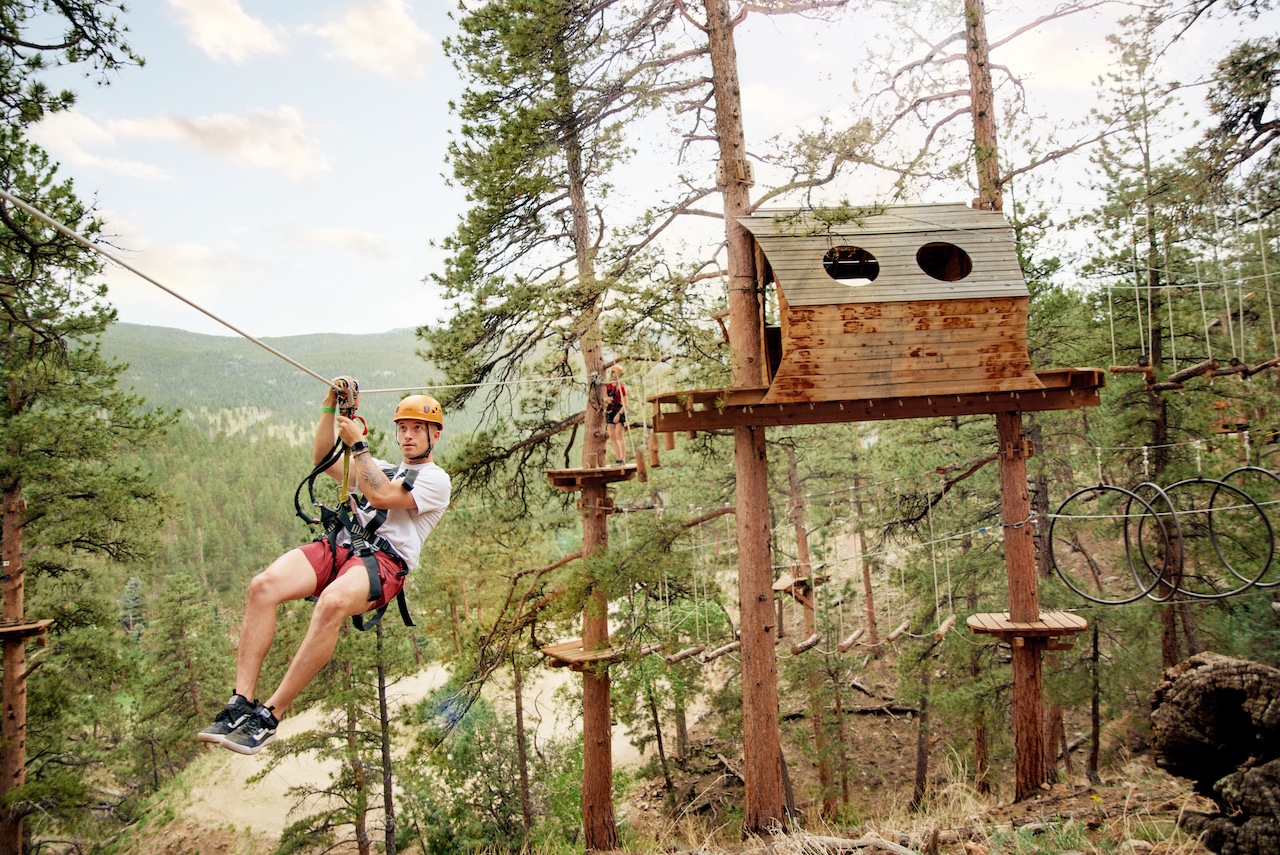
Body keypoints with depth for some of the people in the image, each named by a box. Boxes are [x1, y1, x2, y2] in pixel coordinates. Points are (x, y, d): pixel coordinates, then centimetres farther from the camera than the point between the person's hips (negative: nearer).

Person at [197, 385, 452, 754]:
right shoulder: (382, 469, 34)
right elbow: (323, 460, 24)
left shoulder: (435, 479, 10)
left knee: (333, 602, -39)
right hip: (339, 544, 6)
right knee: (264, 586, -24)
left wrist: (358, 443, -1)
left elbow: (380, 496, -6)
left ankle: (270, 715, -31)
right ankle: (241, 703, -25)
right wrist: (330, 407, 16)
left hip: (385, 559, -6)